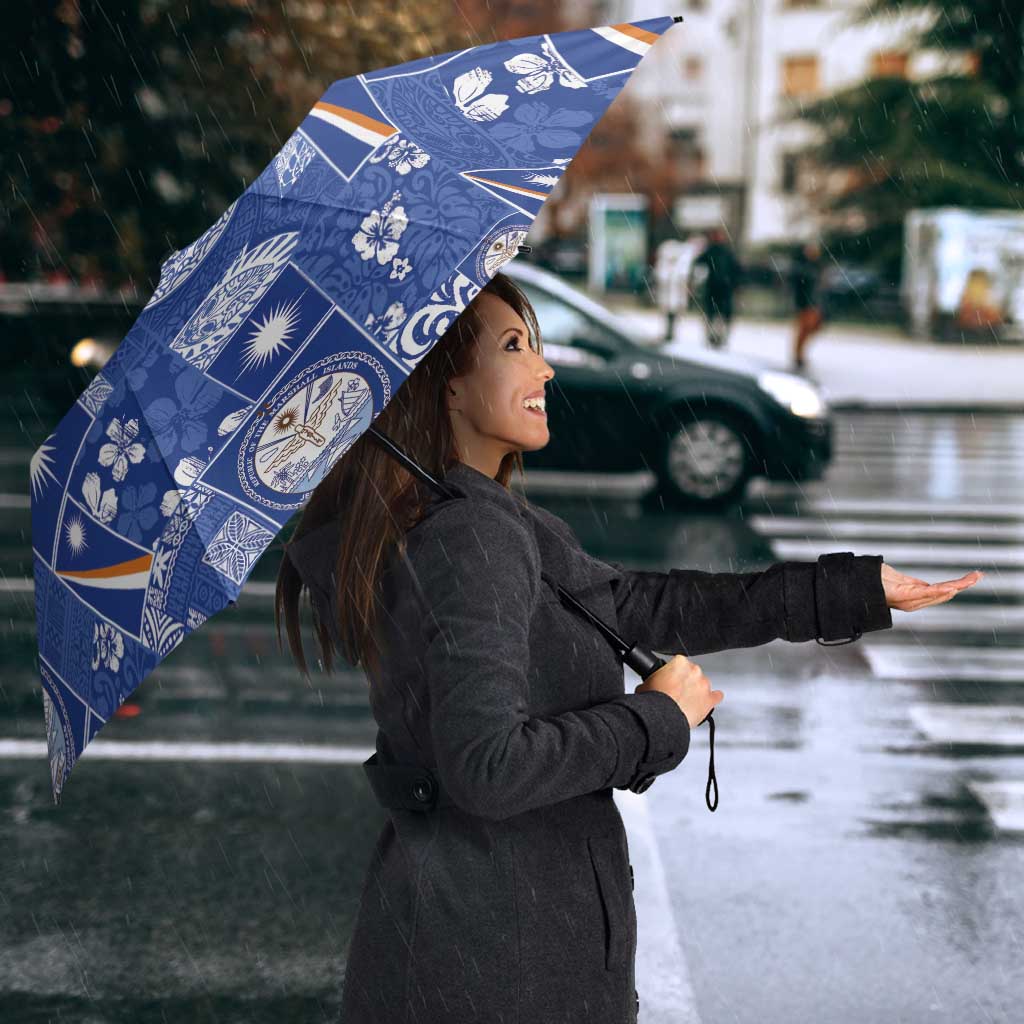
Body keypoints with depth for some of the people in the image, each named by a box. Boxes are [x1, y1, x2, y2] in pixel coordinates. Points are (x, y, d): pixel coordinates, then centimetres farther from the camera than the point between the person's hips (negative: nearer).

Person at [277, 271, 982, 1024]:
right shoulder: (471, 537, -21)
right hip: (502, 953, -9)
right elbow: (485, 764, -29)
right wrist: (659, 718, -15)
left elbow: (639, 607, 10)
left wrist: (854, 590, 10)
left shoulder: (409, 525, 8)